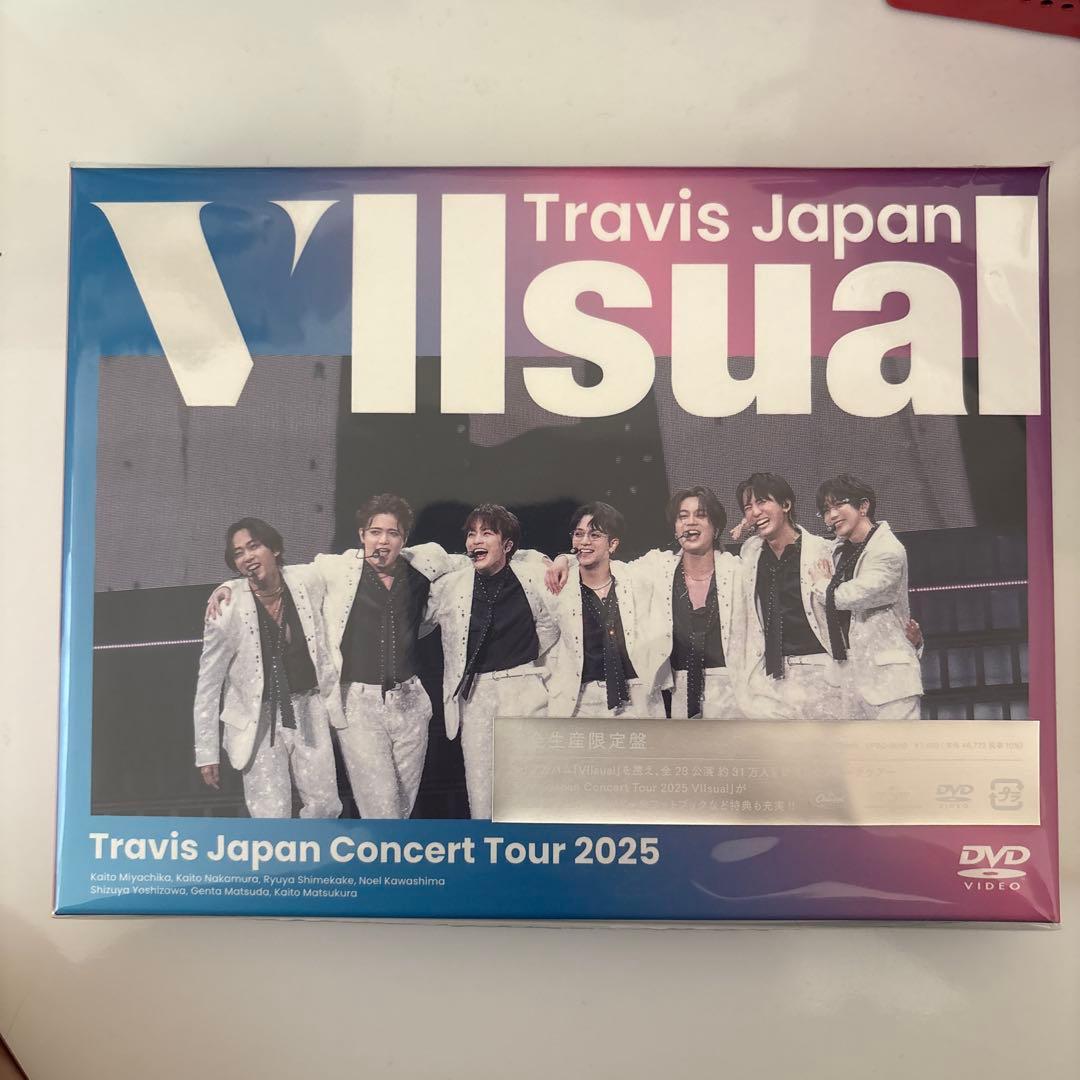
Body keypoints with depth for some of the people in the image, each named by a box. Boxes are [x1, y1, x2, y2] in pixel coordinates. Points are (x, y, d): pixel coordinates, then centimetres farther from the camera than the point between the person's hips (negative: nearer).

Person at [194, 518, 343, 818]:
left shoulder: (306, 589, -6)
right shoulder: (228, 609, -14)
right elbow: (208, 684, -7)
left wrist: (333, 703, 11)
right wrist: (206, 752, -5)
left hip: (308, 713, 3)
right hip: (259, 720, -3)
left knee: (325, 806, 10)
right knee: (272, 817, -3)